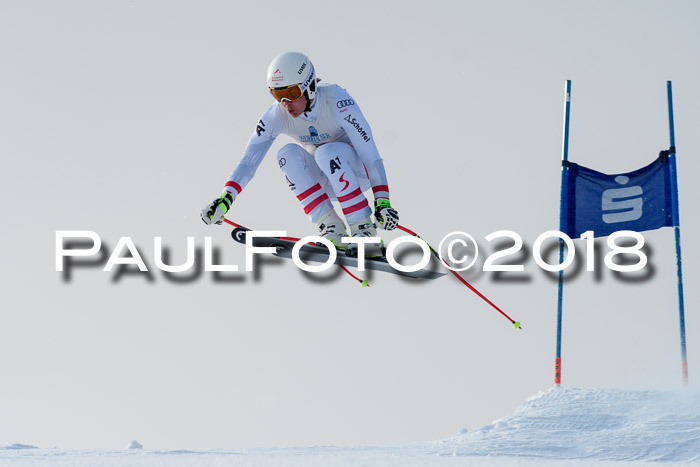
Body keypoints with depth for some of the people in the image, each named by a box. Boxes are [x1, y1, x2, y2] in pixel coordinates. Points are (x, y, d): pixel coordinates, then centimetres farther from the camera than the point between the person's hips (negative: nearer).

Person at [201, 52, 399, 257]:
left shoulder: (337, 101, -26)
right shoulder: (276, 116, -16)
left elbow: (369, 150, -28)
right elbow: (249, 159, -18)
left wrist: (382, 200, -36)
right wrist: (226, 198, -32)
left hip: (356, 168, -4)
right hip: (323, 182, 4)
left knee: (326, 153, -36)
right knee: (288, 153, -26)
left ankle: (365, 231, -30)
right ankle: (331, 227, -27)